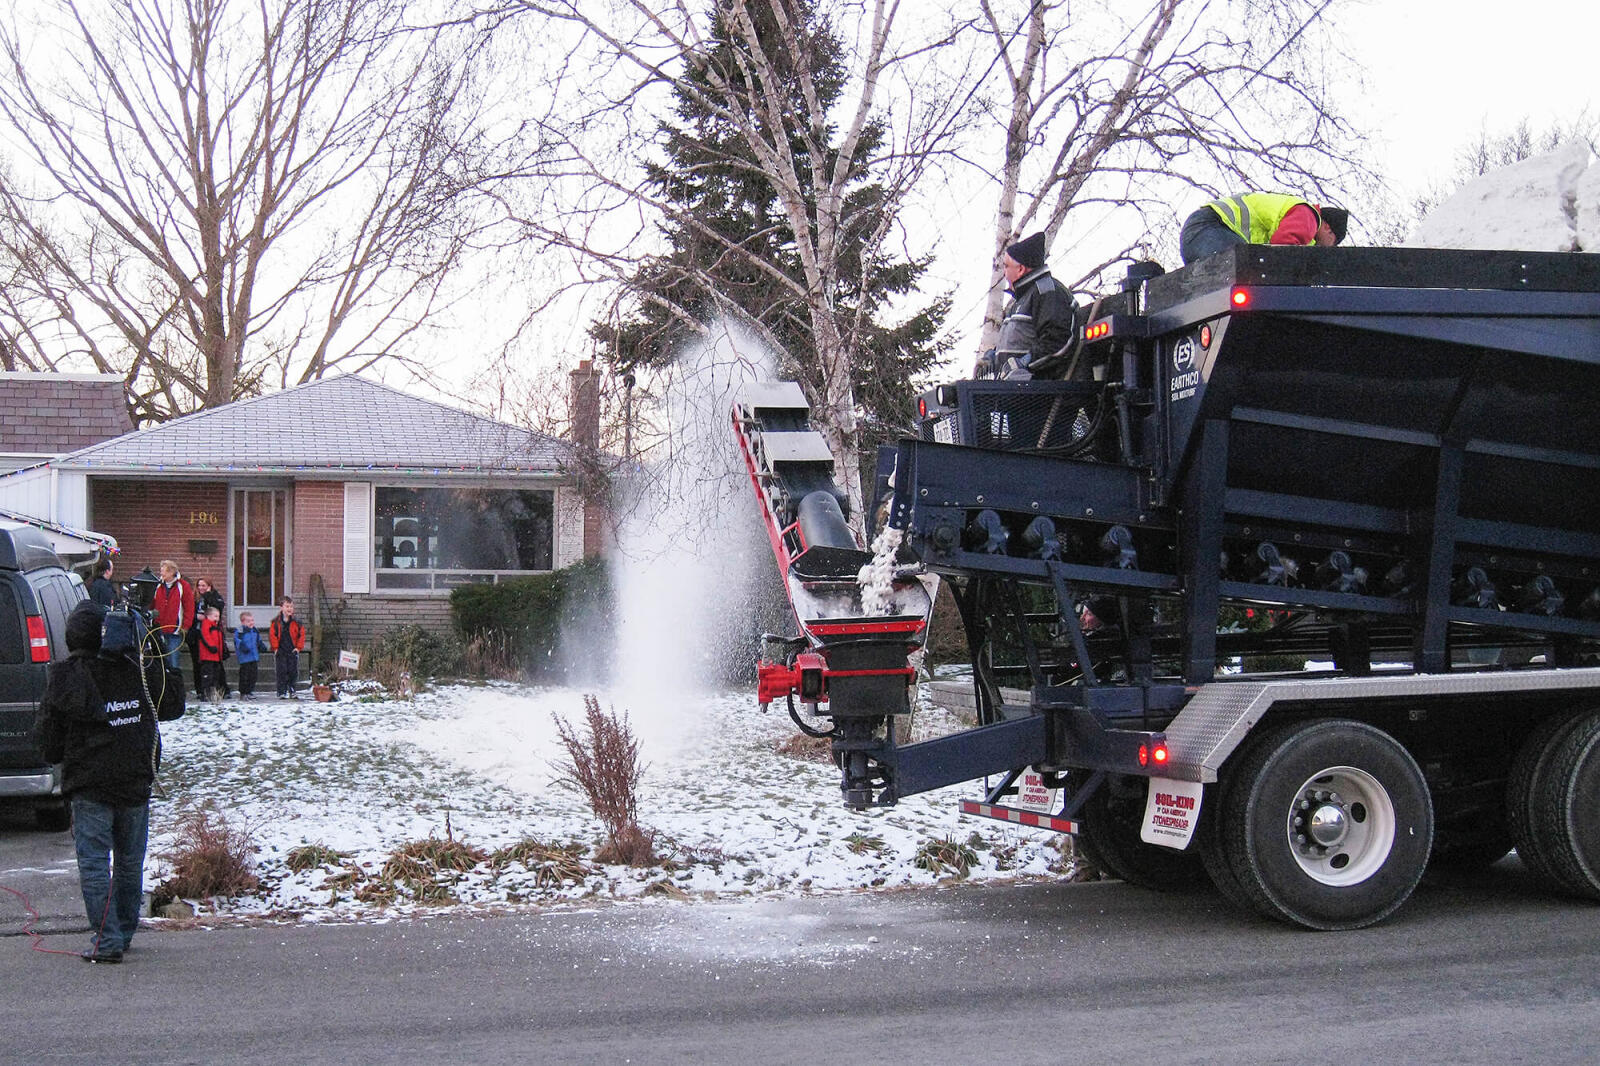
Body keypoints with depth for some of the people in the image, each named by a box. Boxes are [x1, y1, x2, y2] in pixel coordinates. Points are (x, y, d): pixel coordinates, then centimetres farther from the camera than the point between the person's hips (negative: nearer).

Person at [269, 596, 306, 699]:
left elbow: (302, 634, 7)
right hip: (280, 651, -2)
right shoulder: (276, 622, -2)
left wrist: (298, 647, 0)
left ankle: (292, 691, 15)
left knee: (293, 671, 2)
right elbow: (272, 635, -1)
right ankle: (282, 692, 0)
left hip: (293, 651, 2)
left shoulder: (296, 622, 3)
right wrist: (275, 647, -6)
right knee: (282, 671, -4)